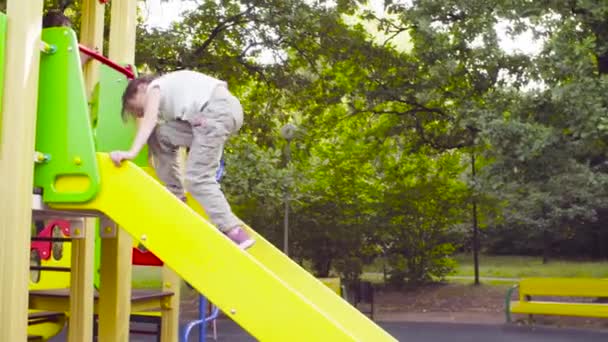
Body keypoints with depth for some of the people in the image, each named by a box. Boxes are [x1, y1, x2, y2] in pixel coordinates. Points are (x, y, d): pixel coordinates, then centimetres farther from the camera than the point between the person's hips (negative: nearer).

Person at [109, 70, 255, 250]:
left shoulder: (155, 87, 10)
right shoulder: (169, 93, 35)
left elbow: (149, 120, -9)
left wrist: (132, 152, -21)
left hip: (219, 109, -9)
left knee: (197, 177, -12)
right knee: (159, 135, 15)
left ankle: (235, 234, -17)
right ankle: (175, 198, 17)